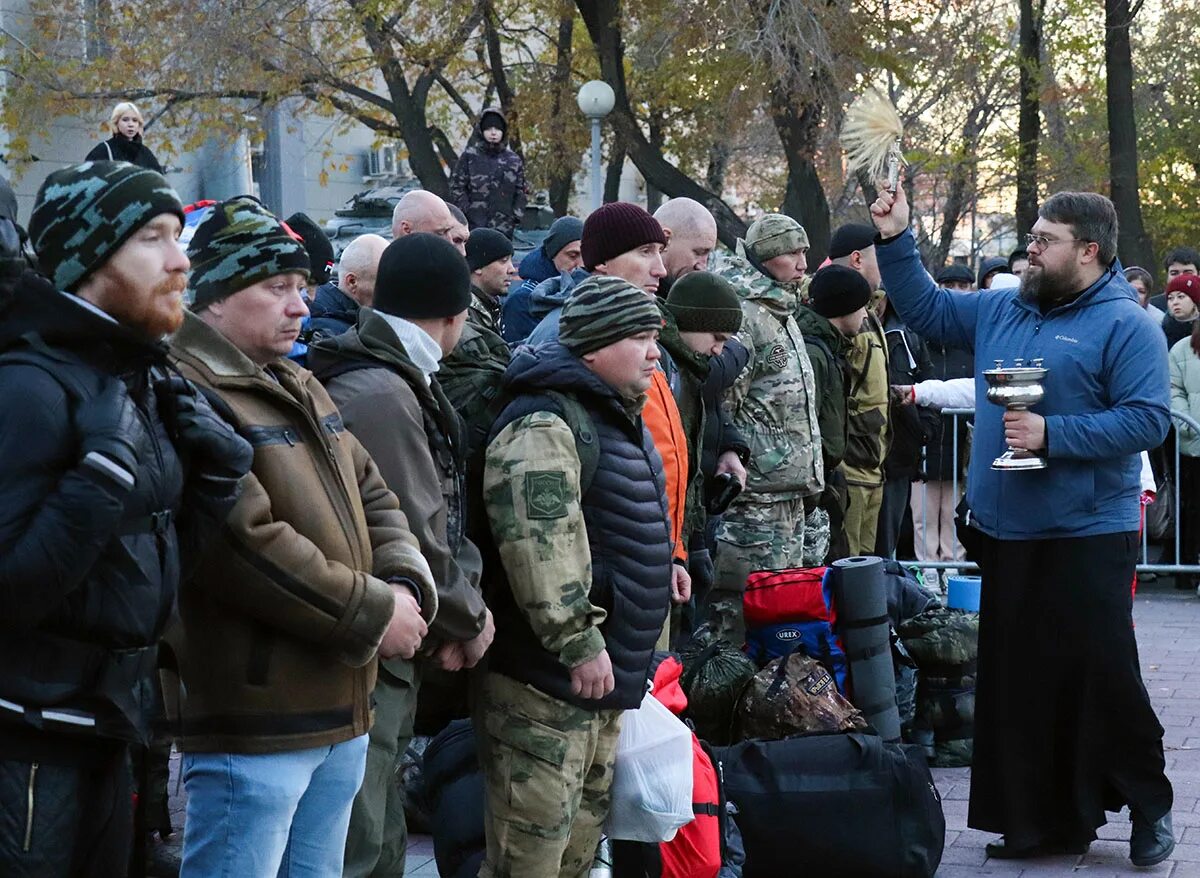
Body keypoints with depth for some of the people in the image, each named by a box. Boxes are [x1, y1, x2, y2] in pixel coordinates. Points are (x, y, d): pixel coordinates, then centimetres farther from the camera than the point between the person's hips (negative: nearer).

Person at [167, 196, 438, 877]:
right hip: (253, 718, -10)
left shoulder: (300, 390, 17)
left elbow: (375, 500, 20)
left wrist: (406, 585, -2)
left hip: (343, 711, 10)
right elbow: (247, 545, -25)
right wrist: (373, 612, -16)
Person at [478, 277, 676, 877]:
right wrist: (579, 645, -27)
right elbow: (540, 550, -28)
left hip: (606, 674, 10)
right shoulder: (542, 428, -19)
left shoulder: (619, 418, 16)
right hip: (548, 677, -10)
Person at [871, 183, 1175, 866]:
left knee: (1103, 674, -5)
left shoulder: (1124, 325, -8)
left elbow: (1149, 419, -16)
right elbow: (926, 308, 24)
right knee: (1019, 680, 9)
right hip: (1008, 532, 7)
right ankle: (1046, 819, 18)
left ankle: (1149, 803, 13)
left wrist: (1054, 435, -20)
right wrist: (897, 241, 12)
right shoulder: (1001, 312, 13)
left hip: (1087, 535, -7)